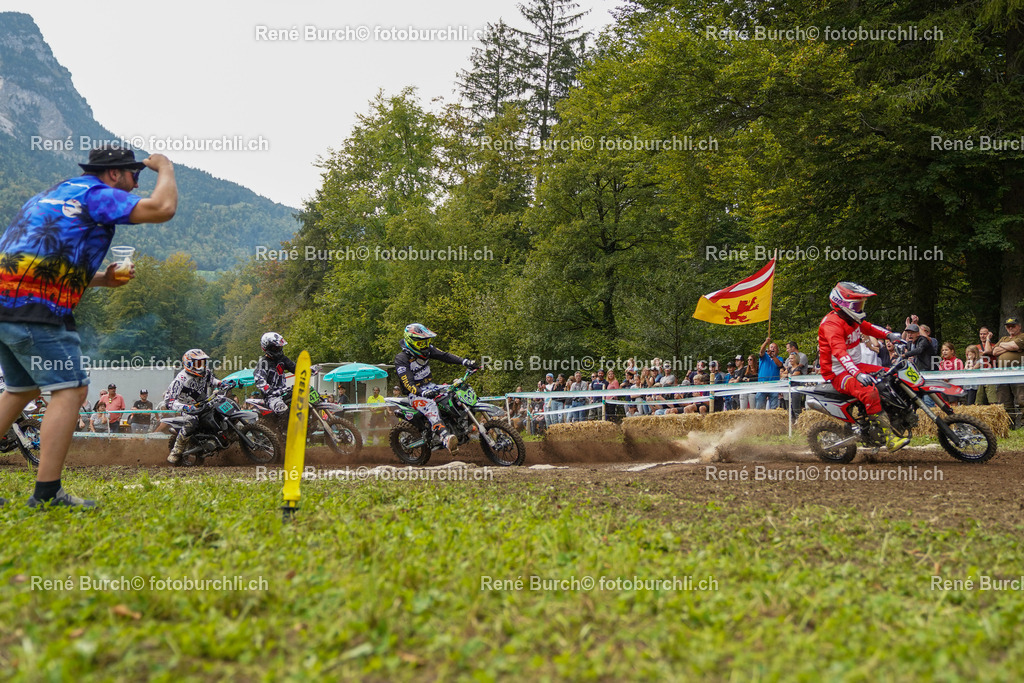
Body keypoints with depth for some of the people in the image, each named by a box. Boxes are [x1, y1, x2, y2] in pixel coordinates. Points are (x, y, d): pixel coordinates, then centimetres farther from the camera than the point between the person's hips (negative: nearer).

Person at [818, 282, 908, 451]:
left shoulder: (852, 319, 10)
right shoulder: (832, 324, -23)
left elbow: (867, 327, 30)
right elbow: (839, 352, -37)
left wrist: (889, 335, 11)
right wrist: (858, 374, -50)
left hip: (855, 366, 11)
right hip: (839, 373, -10)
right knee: (870, 392, -34)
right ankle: (889, 438, -33)